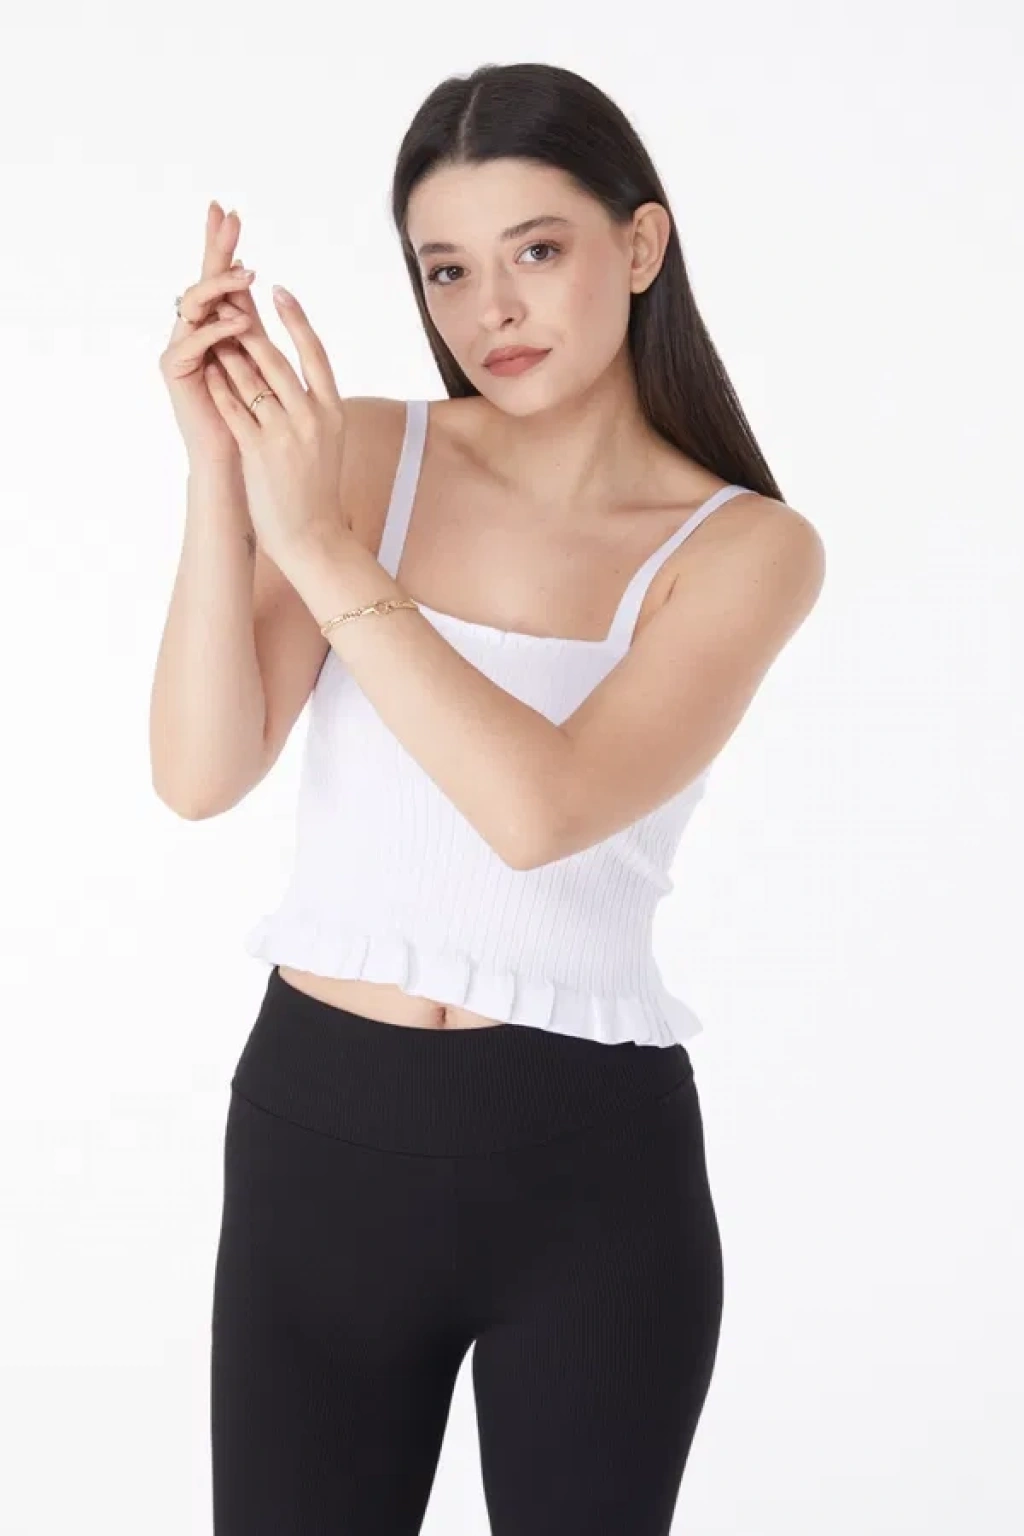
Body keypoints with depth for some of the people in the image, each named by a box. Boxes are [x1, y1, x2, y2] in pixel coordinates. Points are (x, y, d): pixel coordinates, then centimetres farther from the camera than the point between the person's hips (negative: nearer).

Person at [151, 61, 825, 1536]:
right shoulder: (364, 451, 0)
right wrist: (219, 472, -20)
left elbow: (542, 807, -21)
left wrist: (317, 544, -22)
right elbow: (202, 774, -10)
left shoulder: (748, 546, -5)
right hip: (317, 1131, 2)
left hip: (589, 1166, -1)